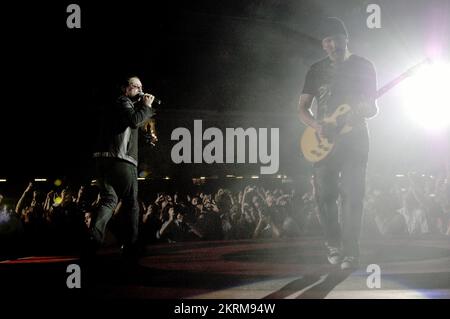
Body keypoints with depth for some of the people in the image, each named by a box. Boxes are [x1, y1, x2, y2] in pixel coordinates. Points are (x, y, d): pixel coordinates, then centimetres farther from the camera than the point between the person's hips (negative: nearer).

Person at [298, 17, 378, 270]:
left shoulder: (364, 66, 6)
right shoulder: (316, 70, 11)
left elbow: (374, 108, 5)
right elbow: (302, 108, 9)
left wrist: (365, 110, -20)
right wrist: (317, 125, -11)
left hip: (355, 138, -2)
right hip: (324, 140, 2)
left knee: (351, 195, -9)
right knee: (325, 195, -1)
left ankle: (351, 252, -7)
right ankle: (334, 245, 17)